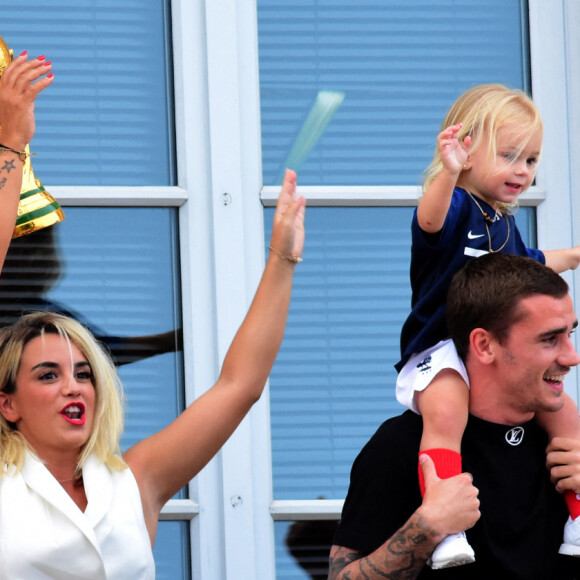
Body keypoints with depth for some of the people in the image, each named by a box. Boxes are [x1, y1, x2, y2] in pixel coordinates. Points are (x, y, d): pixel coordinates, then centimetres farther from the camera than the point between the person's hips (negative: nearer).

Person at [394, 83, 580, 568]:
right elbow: (431, 222, -36)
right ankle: (446, 532, -44)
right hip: (440, 348, -8)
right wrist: (449, 173, -55)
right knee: (445, 411, -36)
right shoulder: (455, 206, -9)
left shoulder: (503, 222, 18)